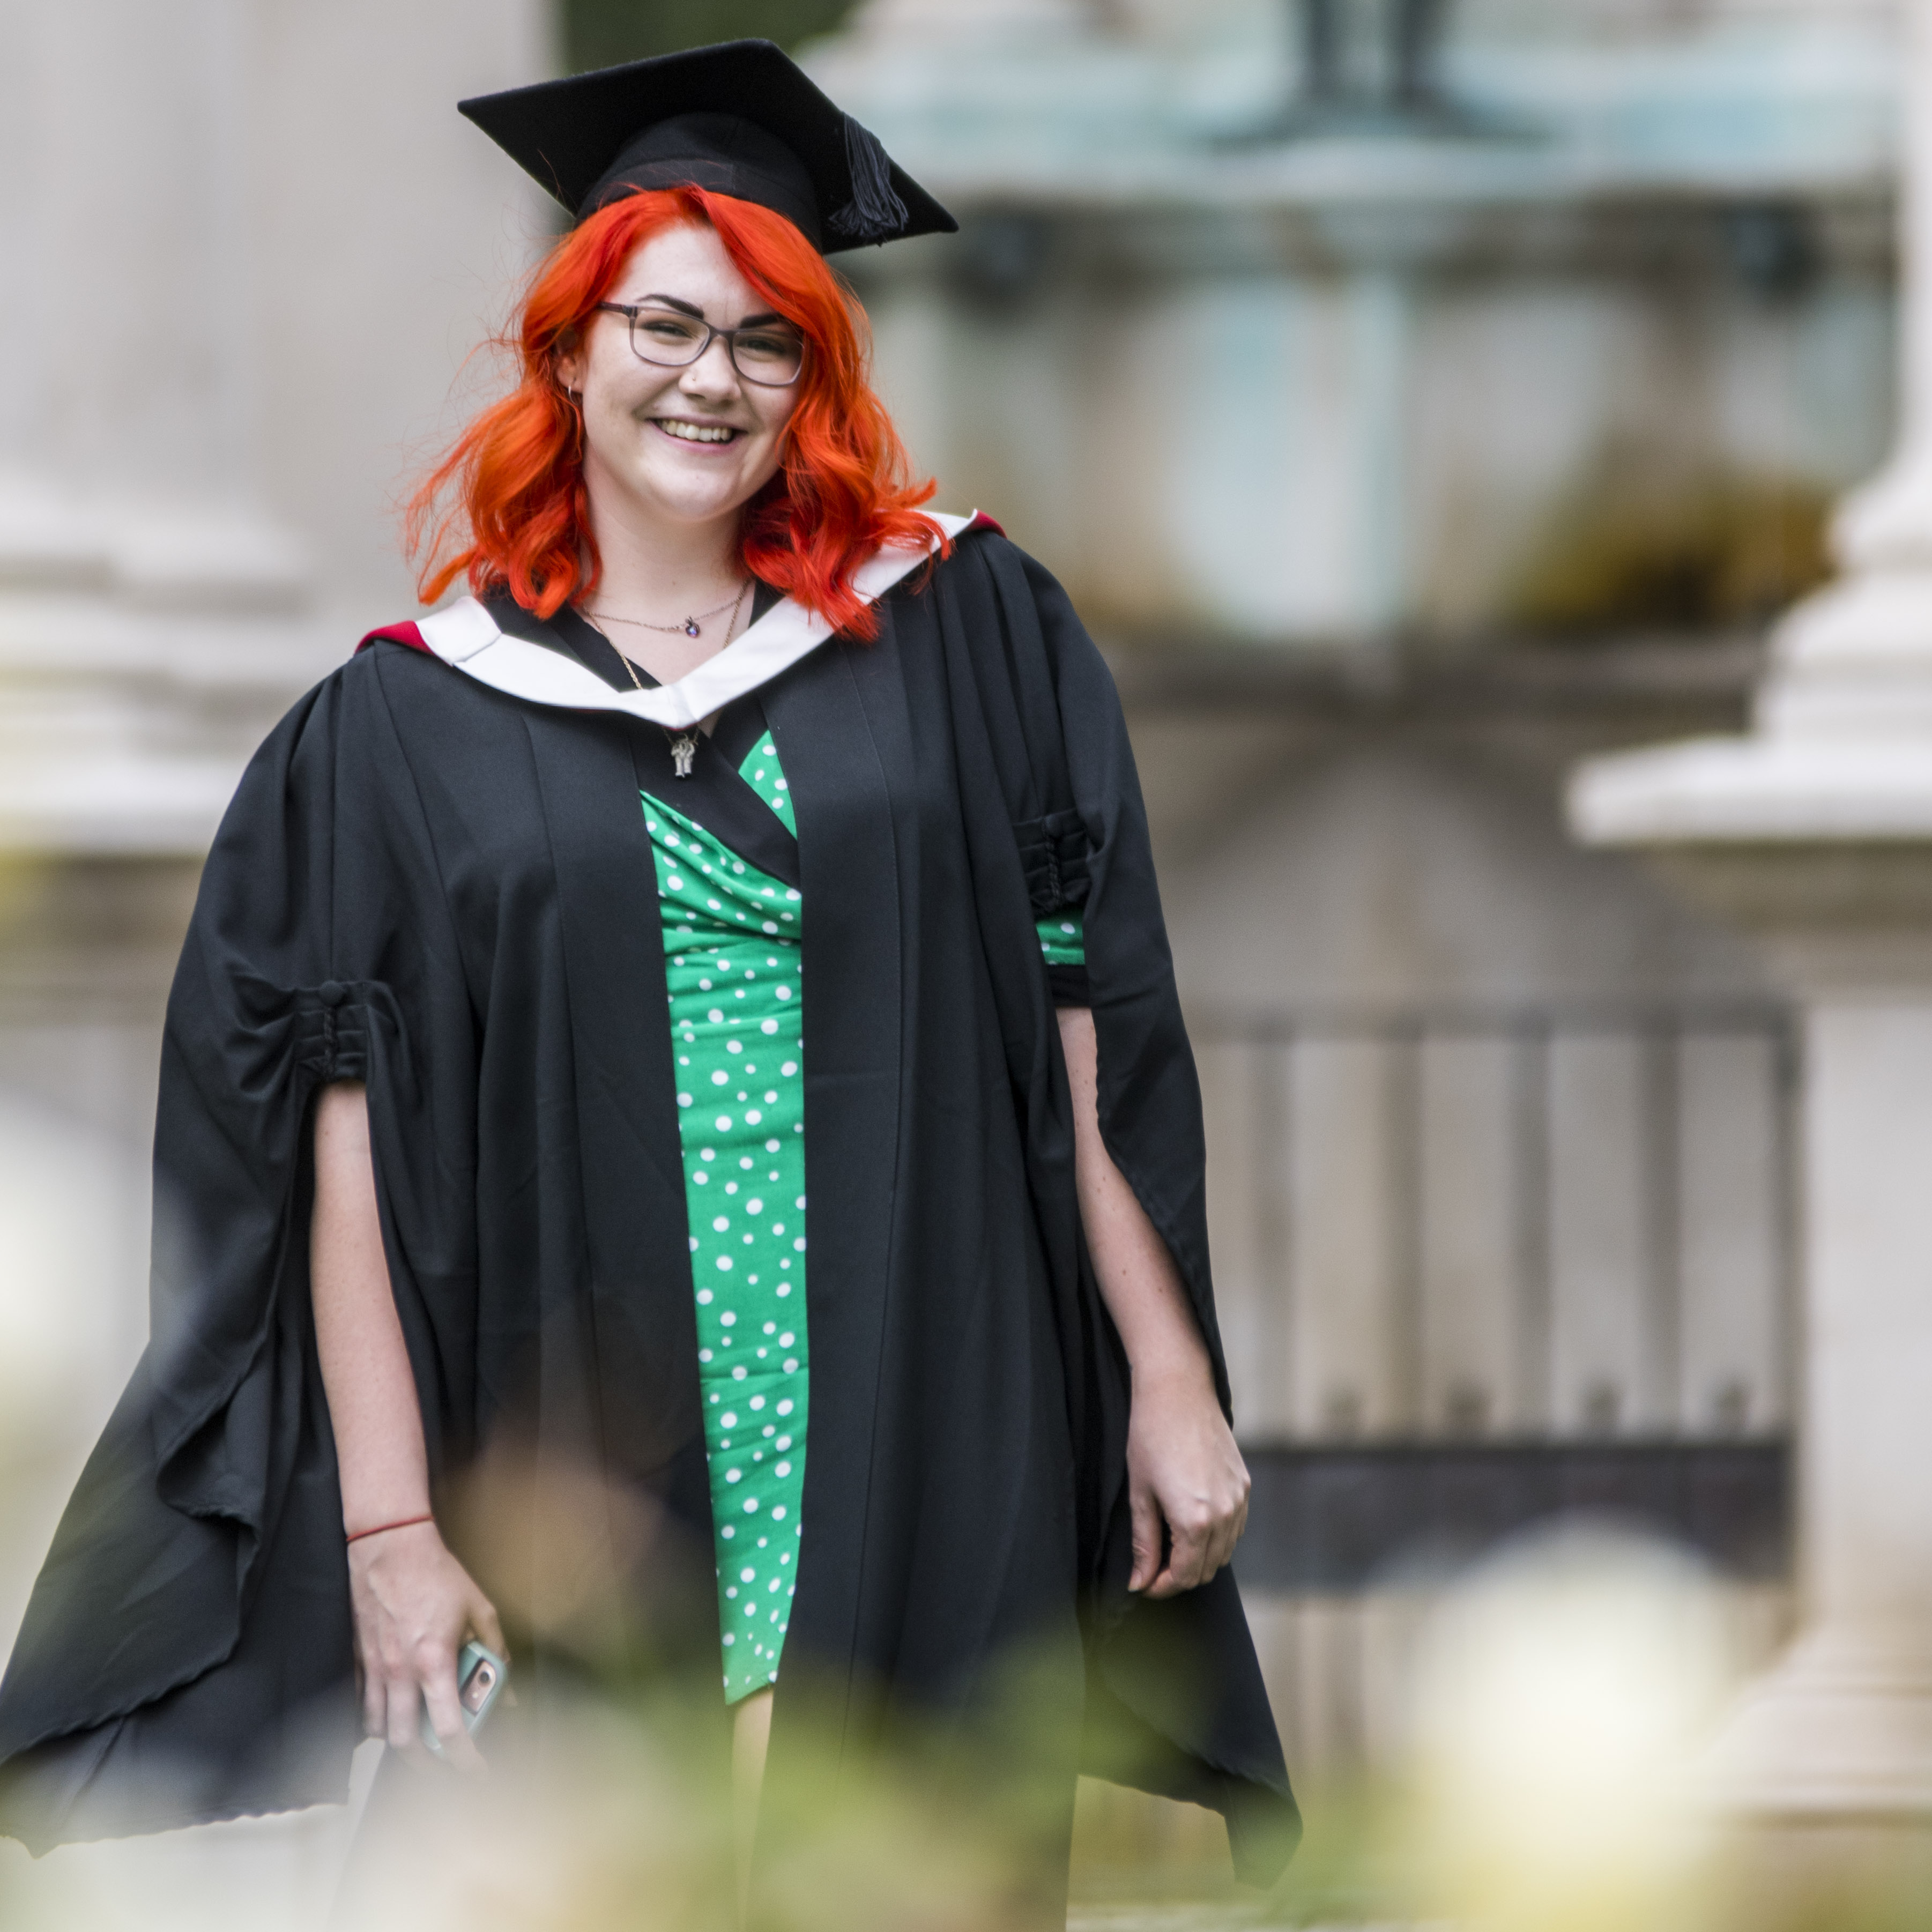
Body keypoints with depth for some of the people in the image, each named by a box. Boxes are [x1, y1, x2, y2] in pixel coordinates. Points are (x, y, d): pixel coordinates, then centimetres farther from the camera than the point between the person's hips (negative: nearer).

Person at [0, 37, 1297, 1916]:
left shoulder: (958, 637, 9)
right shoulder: (407, 730, 6)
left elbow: (1091, 1032, 6)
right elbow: (350, 1143, 1)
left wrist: (1169, 1381, 0)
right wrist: (389, 1527, -7)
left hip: (936, 1488, 1)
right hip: (588, 1529, 0)